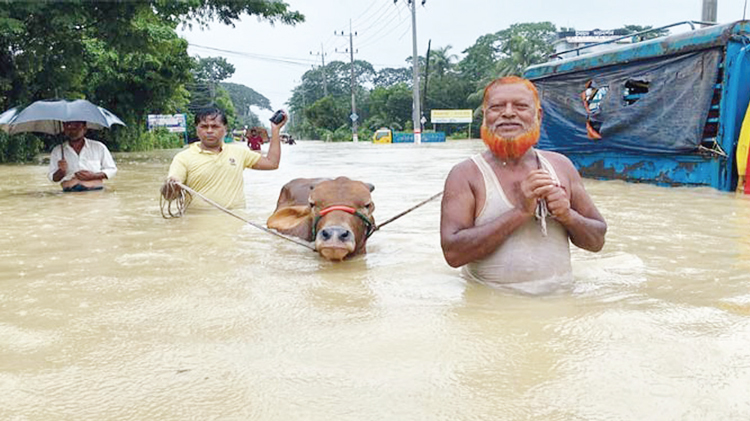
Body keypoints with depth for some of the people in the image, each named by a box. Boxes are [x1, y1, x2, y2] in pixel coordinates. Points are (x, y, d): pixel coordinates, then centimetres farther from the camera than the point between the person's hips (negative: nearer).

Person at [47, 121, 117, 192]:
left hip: (96, 191, -1)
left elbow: (112, 169, 12)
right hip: (69, 194, 1)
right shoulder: (57, 151, 14)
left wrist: (93, 176, -2)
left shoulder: (99, 147, 10)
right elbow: (52, 178, 15)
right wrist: (61, 171, -6)